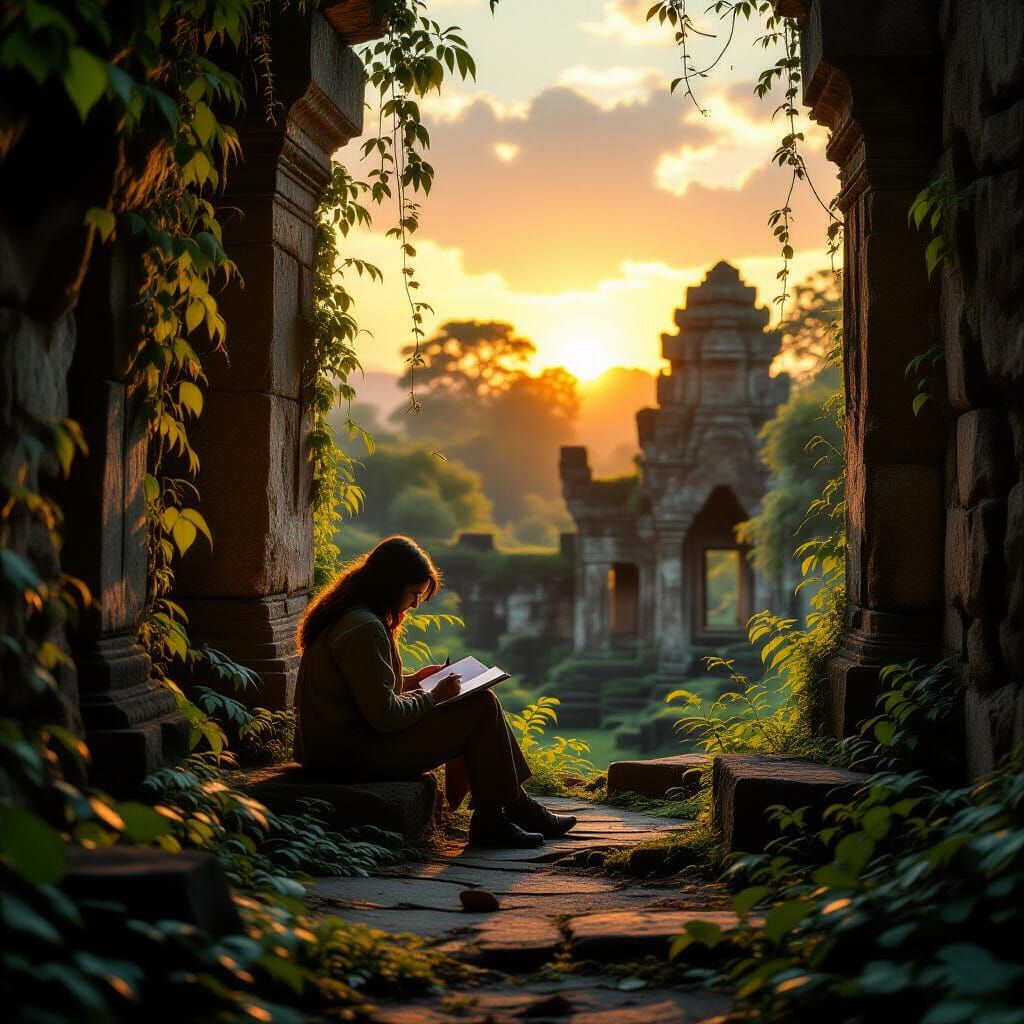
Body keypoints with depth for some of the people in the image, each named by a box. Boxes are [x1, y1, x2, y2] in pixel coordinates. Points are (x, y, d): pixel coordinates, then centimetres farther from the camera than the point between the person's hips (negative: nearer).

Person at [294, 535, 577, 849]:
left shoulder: (345, 615, 12)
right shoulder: (364, 628, -21)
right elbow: (386, 716, -22)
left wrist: (411, 681, 15)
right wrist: (432, 697, -8)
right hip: (357, 758, -11)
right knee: (482, 706, -8)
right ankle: (490, 820, 1)